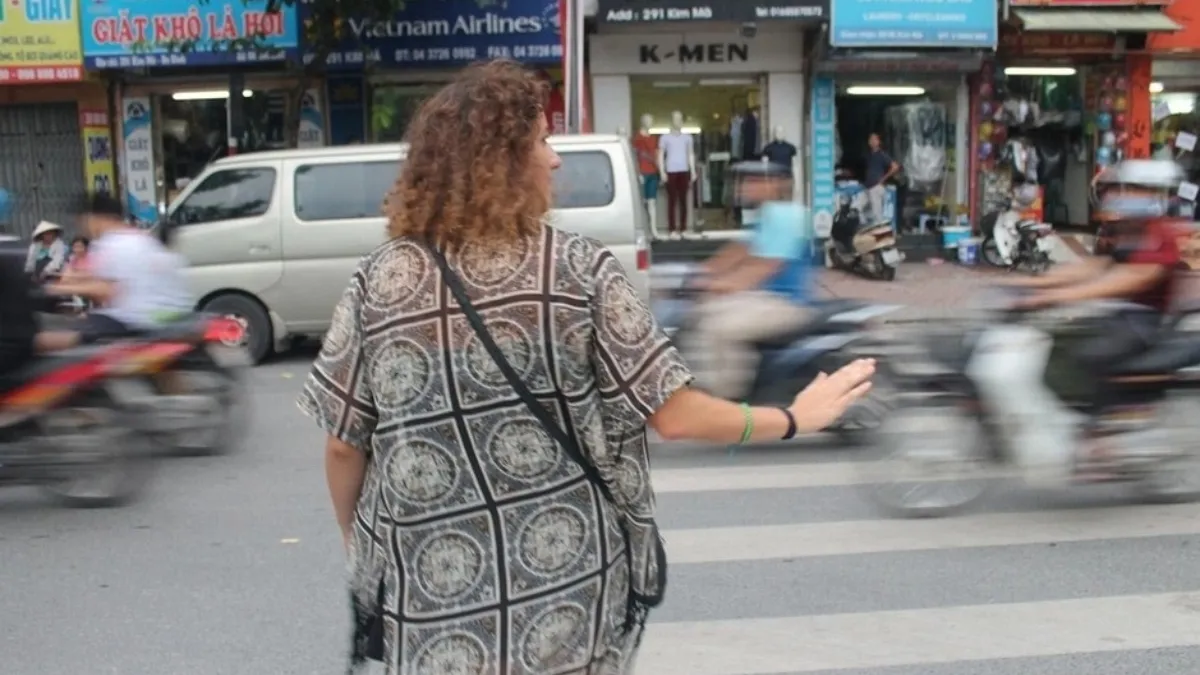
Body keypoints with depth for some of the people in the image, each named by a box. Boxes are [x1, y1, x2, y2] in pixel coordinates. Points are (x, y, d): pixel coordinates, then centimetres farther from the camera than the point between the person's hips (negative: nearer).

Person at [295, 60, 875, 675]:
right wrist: (794, 418, 6)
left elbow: (343, 443, -1)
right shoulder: (580, 270, -11)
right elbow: (674, 416, -9)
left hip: (434, 609, 1)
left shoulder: (380, 281, -7)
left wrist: (359, 551, 16)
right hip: (571, 597, 0)